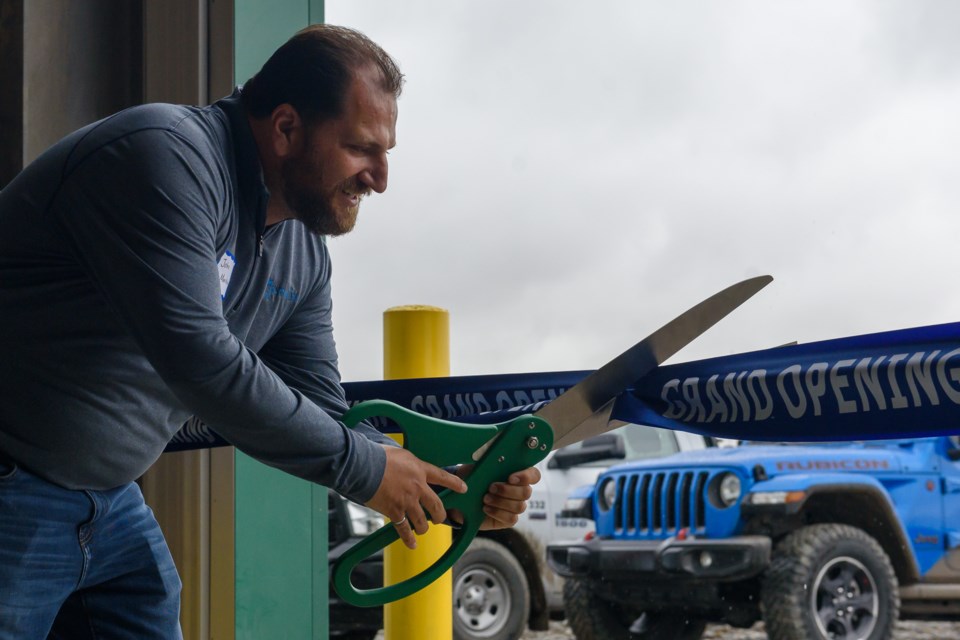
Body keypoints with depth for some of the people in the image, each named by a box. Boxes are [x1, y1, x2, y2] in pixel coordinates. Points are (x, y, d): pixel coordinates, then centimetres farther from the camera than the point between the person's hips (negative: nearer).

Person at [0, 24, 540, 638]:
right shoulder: (168, 155, -21)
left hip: (111, 504, 8)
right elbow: (197, 358, -28)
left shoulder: (304, 254, 7)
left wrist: (454, 488, -4)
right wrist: (363, 468, -20)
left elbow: (324, 415, 11)